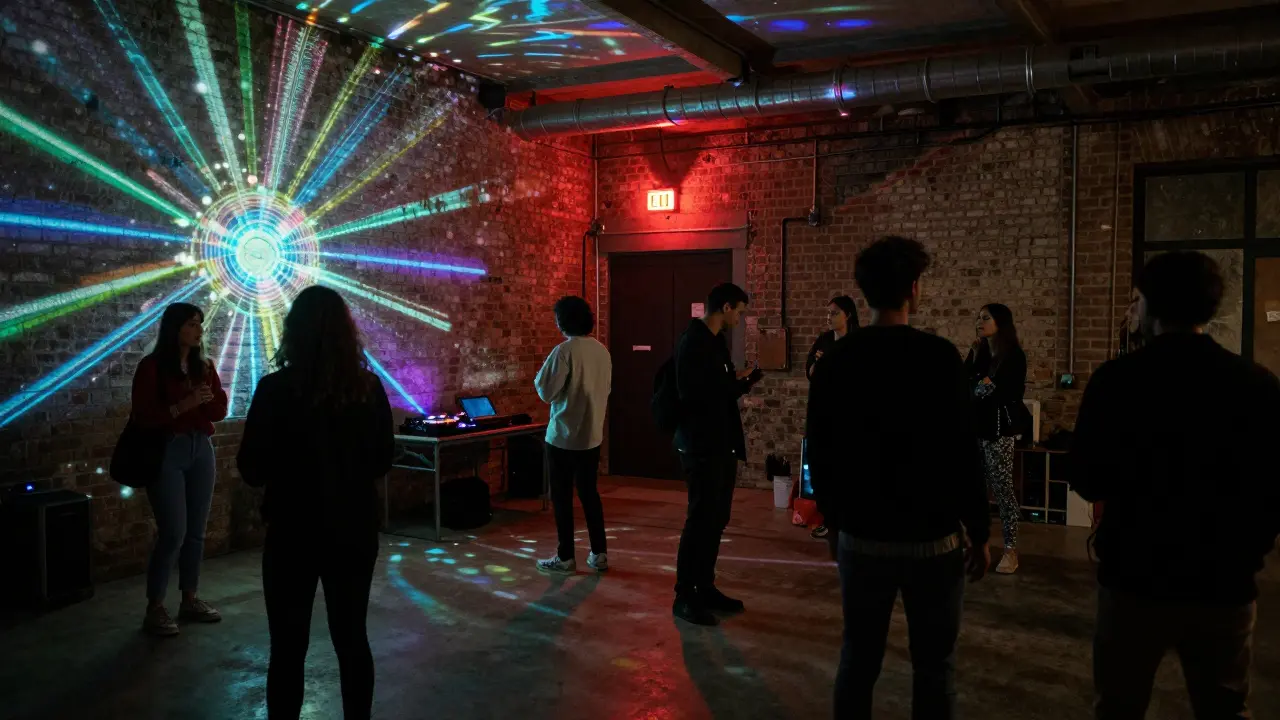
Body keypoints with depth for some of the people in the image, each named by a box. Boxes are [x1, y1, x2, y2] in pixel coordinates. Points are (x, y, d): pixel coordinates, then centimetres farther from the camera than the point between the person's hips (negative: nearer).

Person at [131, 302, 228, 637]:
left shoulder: (204, 366, 10)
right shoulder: (152, 366, -7)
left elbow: (220, 411, 9)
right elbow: (143, 416, -12)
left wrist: (206, 398, -11)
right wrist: (182, 405, -22)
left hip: (201, 448, 6)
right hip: (166, 451, -6)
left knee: (196, 531, 8)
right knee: (173, 532, -9)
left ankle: (190, 600, 18)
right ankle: (155, 609, 1)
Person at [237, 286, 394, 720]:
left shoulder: (276, 389, -14)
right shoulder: (369, 387, -4)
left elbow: (251, 470, -8)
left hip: (294, 534, -3)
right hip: (355, 531, 3)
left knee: (288, 648, 9)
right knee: (352, 638, 16)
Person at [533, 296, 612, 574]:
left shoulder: (565, 351, -17)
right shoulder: (602, 350, 4)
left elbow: (546, 391, -13)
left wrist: (540, 375, 5)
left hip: (564, 436, -6)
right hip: (593, 435, 7)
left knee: (562, 496, 4)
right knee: (589, 493, 15)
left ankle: (565, 557, 10)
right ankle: (599, 554, 17)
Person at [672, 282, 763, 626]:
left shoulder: (715, 341, 14)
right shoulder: (693, 342, -16)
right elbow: (693, 394, -24)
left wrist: (737, 381, 0)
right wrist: (738, 383, -14)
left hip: (720, 444, 9)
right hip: (702, 446, -9)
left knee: (716, 520, 14)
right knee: (700, 521, -3)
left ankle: (705, 587, 24)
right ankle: (684, 597, 7)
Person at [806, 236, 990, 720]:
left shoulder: (837, 361, 0)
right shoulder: (938, 357, -12)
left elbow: (819, 451, 5)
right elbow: (963, 454, -13)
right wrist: (979, 531, -2)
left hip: (861, 535, 4)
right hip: (931, 537, -4)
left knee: (858, 659, 14)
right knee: (933, 666, 8)